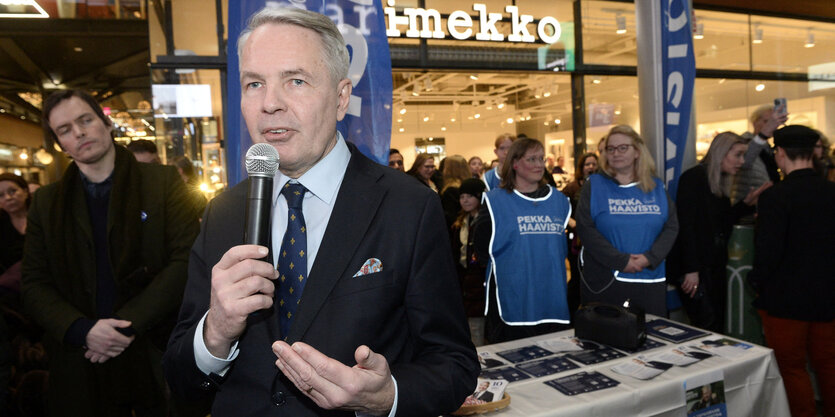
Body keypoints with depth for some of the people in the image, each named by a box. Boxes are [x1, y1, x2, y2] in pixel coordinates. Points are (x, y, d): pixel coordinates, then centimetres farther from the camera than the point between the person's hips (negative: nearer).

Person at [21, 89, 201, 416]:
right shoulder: (45, 203, 8)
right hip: (79, 363, 2)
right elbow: (34, 284, 4)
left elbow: (186, 259, -10)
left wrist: (129, 324, -16)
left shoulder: (163, 181, -1)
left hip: (157, 356, -2)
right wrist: (83, 330, -13)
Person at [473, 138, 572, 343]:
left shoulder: (559, 201, 11)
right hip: (512, 301, -4)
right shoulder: (495, 201, -2)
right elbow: (483, 250, -6)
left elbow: (564, 247, 18)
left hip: (552, 301, 4)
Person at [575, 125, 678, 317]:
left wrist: (650, 257, -11)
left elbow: (671, 226, 5)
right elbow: (585, 228, -10)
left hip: (650, 280, 3)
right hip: (603, 282, -3)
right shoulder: (594, 185, 0)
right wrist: (621, 261, -15)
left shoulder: (655, 186, 10)